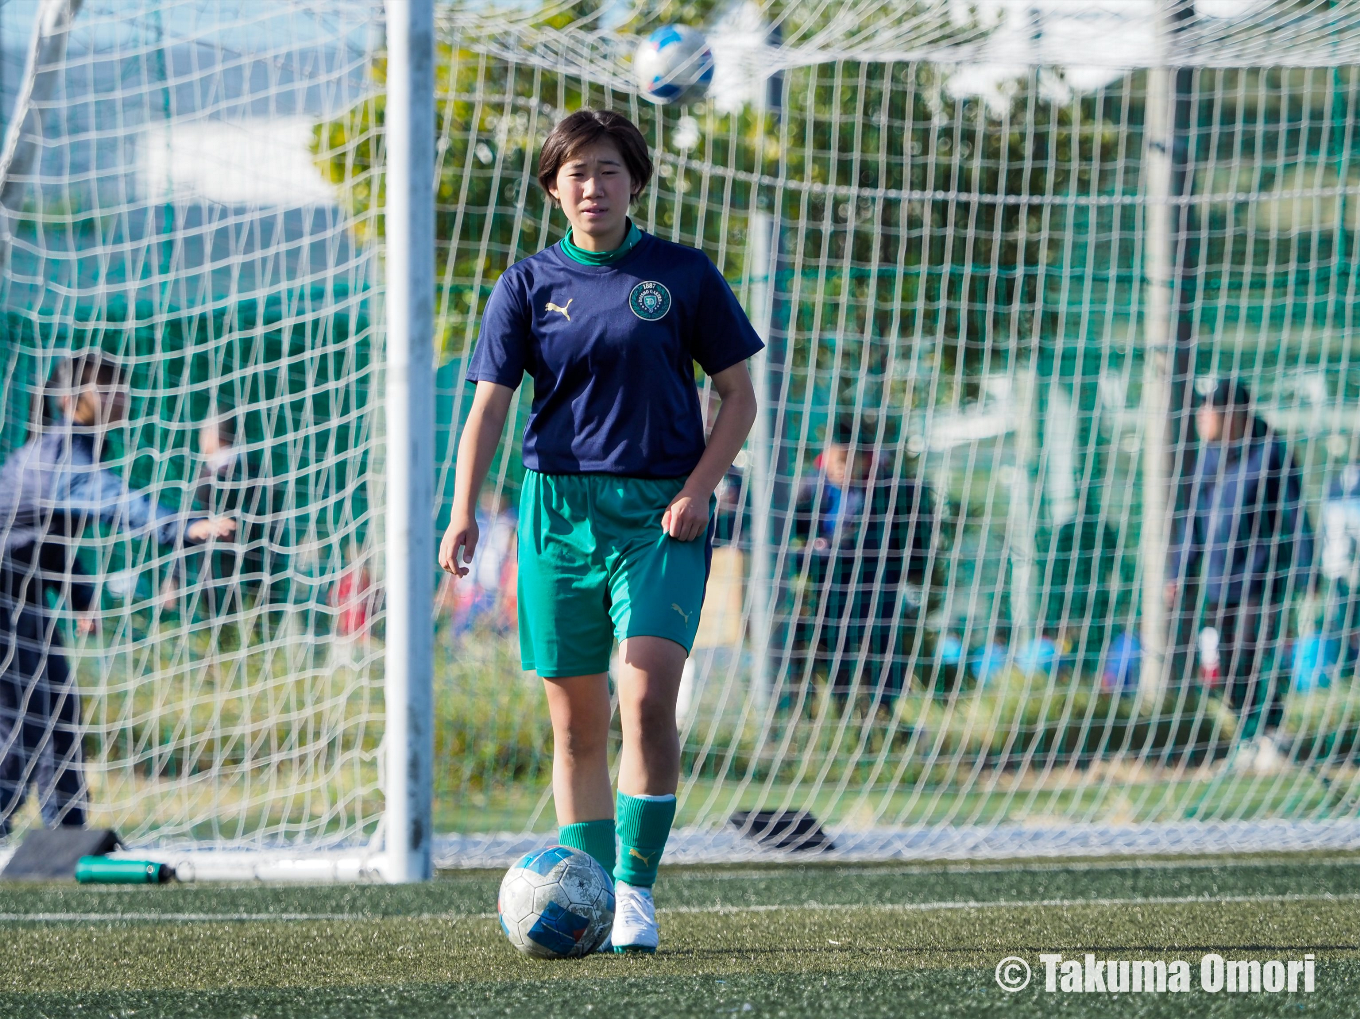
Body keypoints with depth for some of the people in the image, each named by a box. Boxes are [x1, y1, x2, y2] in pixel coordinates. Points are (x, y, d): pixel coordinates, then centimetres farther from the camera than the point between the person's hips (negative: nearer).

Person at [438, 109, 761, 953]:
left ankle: (636, 891, -9)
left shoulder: (683, 275, 4)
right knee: (576, 724, 5)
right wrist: (464, 510, -13)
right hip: (558, 510, 2)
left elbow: (739, 396, 7)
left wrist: (697, 489, -7)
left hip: (660, 514, -2)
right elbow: (490, 405, 1)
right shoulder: (529, 285, 6)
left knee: (647, 699, -18)